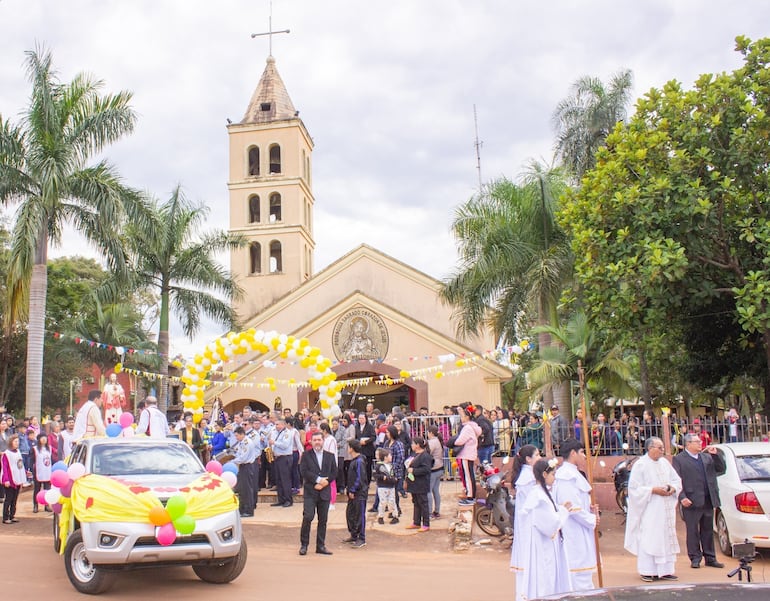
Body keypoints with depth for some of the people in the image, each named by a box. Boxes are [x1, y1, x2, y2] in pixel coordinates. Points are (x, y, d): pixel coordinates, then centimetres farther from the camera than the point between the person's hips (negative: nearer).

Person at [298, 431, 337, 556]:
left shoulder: (330, 456, 11)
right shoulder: (306, 455, 3)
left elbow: (334, 473, 7)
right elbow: (303, 471, -8)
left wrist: (325, 482, -9)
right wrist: (318, 479, -15)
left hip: (324, 492, 3)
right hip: (310, 492, -3)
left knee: (323, 520, 6)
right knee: (308, 517, -10)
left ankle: (320, 546, 15)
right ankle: (304, 545, 3)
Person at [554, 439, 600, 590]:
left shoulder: (571, 473, 15)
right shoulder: (568, 476, -19)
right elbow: (573, 507, -23)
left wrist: (589, 508, 3)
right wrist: (592, 520, -11)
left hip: (578, 532, 11)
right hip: (574, 531, -11)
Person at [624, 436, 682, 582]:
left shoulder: (665, 463, 10)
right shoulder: (640, 465, -8)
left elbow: (677, 480, 17)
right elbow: (634, 487, -11)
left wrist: (673, 488, -4)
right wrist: (653, 490, -18)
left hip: (666, 509, 6)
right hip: (649, 511, -6)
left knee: (667, 538, 7)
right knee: (648, 539, -5)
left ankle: (665, 570, 14)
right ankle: (647, 571, 3)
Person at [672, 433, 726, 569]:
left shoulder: (707, 457, 14)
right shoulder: (678, 459, -3)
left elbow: (721, 469, 12)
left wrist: (715, 455, 0)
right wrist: (682, 497, -18)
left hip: (708, 500, 5)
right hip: (691, 501, -5)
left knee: (708, 531, 12)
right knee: (693, 531, 3)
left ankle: (710, 558, 20)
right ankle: (695, 558, 12)